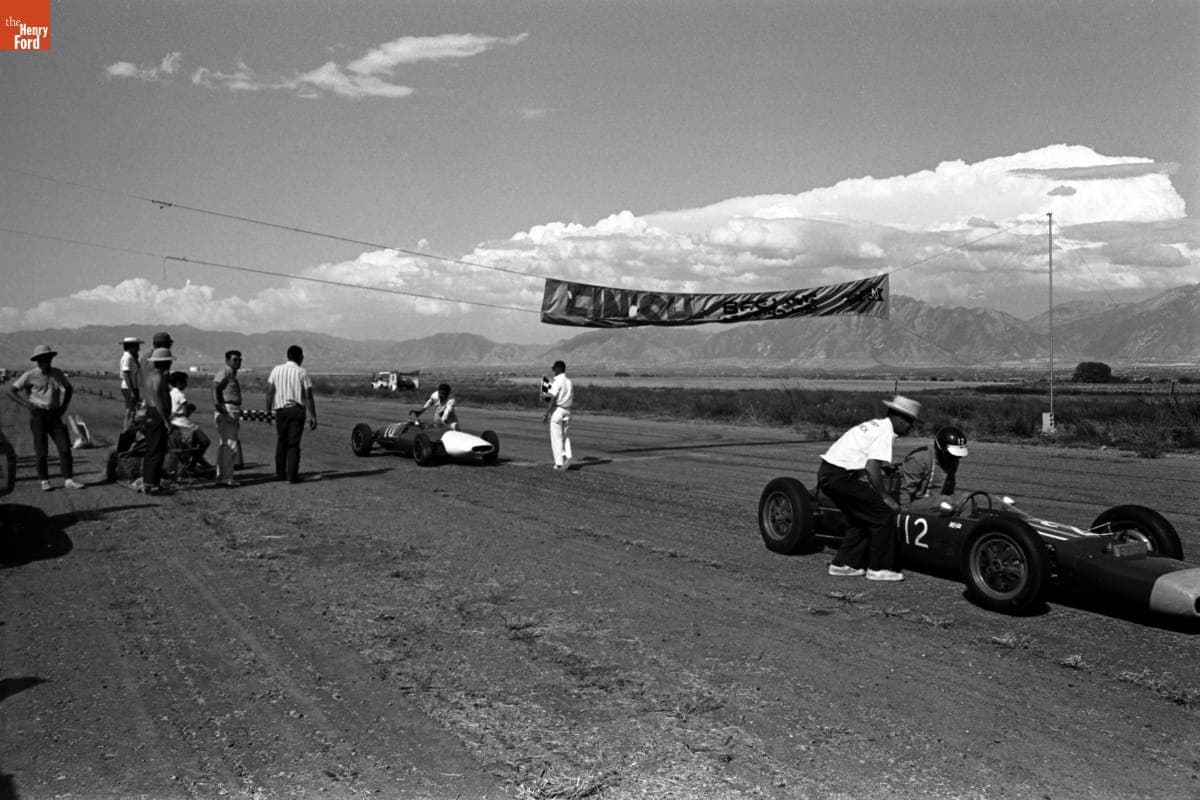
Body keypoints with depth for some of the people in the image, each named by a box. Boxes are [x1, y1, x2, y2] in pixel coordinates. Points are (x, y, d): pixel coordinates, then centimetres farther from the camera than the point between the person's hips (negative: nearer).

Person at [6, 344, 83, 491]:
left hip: (55, 415, 3)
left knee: (65, 447, -4)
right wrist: (27, 404, -11)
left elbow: (69, 388, 22)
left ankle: (68, 480, -2)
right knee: (42, 451, 1)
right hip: (38, 415, -3)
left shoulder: (57, 373, 6)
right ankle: (44, 481, 12)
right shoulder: (30, 376, -5)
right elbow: (11, 390, -2)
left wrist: (64, 405, 10)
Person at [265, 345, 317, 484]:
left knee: (281, 441, 15)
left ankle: (280, 473, 20)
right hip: (297, 410, -2)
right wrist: (313, 416, -4)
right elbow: (308, 396, -6)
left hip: (281, 410, 3)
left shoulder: (276, 370, 5)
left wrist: (268, 410, 8)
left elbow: (270, 391, 2)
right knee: (294, 444, 1)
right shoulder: (302, 372, -3)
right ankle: (292, 476, -1)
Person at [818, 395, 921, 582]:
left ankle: (844, 564, 21)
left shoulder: (875, 425, 18)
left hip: (826, 473, 10)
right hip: (840, 477, -10)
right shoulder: (885, 433, -11)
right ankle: (879, 569, 4)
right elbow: (872, 468, -20)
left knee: (861, 518, 20)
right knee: (884, 513, -3)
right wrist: (885, 497, -11)